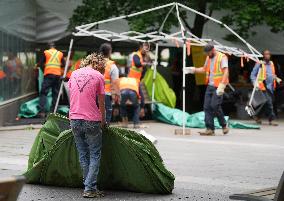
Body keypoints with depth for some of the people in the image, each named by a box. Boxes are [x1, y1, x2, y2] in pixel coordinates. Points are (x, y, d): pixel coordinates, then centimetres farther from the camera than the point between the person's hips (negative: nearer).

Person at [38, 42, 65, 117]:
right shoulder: (60, 54, 12)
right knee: (55, 93, 9)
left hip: (48, 74, -3)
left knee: (43, 93, -3)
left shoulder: (46, 53, 6)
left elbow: (41, 64, 4)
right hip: (58, 75, 3)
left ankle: (42, 111, -15)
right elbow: (63, 64, 9)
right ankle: (53, 111, 6)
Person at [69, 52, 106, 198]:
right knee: (94, 156, 4)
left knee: (83, 155, 13)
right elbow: (101, 103, 0)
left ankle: (88, 185, 17)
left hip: (74, 119, 5)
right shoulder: (98, 76, -4)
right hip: (91, 121, -5)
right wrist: (103, 121, 14)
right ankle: (90, 189, 0)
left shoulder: (74, 74, 10)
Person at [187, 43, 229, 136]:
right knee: (207, 107, 0)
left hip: (218, 86, -8)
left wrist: (222, 85, -26)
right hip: (210, 86, 8)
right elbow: (204, 69, 28)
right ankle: (210, 129, 3)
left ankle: (224, 126, 4)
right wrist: (194, 70, 12)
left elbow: (226, 72, -16)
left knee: (215, 106, -14)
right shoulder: (208, 58, 15)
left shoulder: (222, 57, -8)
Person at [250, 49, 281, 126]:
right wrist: (255, 83, -14)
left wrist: (277, 79, 13)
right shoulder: (259, 64, -3)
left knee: (265, 104, 10)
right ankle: (271, 120, -8)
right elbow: (253, 74, -2)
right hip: (264, 87, -7)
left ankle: (257, 116, 24)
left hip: (271, 87, 7)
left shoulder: (271, 64, 16)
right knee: (269, 103, -13)